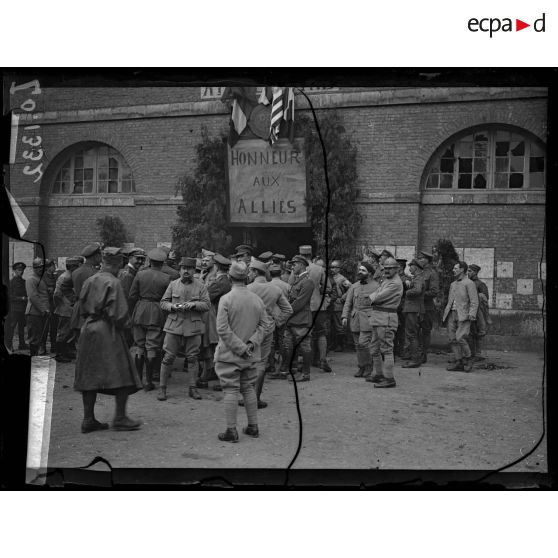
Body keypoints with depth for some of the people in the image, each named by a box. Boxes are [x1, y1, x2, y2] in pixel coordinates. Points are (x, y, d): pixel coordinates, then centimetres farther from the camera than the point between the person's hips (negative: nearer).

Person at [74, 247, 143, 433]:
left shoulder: (89, 281, 8)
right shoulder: (113, 283, -12)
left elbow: (83, 309, 13)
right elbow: (119, 313, -15)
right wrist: (124, 325, 2)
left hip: (88, 330, 7)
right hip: (108, 332, -7)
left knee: (90, 375, 10)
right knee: (121, 373, 2)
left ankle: (88, 419, 12)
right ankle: (120, 417, 2)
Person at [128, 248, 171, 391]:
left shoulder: (140, 274, -2)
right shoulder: (166, 278, -5)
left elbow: (132, 296, 0)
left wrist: (134, 309, 14)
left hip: (140, 312, 2)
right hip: (157, 314, -2)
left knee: (139, 346, 12)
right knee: (152, 347, 4)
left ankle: (137, 378, 17)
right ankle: (148, 381, 6)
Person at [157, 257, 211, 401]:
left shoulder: (200, 286, 4)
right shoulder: (173, 284, 8)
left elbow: (207, 305, -1)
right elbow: (163, 303, 8)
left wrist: (193, 304, -17)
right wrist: (173, 306, -12)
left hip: (193, 326, 0)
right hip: (174, 325, 0)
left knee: (192, 357, 5)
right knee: (168, 357, -1)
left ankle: (192, 388, 15)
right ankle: (162, 388, 9)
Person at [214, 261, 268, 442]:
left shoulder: (226, 299, -14)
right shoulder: (257, 299, 2)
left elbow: (223, 329, -17)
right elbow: (263, 324, 1)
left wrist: (240, 347, -13)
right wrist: (252, 343, -6)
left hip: (229, 353, -5)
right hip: (251, 355, 5)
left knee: (231, 391, 1)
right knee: (248, 388, 16)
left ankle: (231, 431, 5)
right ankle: (253, 427, 22)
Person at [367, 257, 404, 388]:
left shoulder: (395, 283, -14)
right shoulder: (385, 280, 18)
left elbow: (379, 297, -17)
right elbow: (374, 295, 19)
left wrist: (372, 297, 2)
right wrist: (374, 297, -1)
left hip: (387, 318, -10)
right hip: (377, 318, 10)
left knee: (386, 349, -10)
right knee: (375, 348, 17)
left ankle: (389, 378, -8)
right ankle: (378, 374, 28)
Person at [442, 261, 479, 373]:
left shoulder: (469, 283, -2)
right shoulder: (453, 284, 21)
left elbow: (474, 302, -8)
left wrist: (471, 315, -19)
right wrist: (445, 315, 15)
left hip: (463, 315, -7)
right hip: (452, 315, 7)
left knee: (460, 338, -17)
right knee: (453, 339, 1)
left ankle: (467, 360, -1)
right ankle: (458, 362, 5)